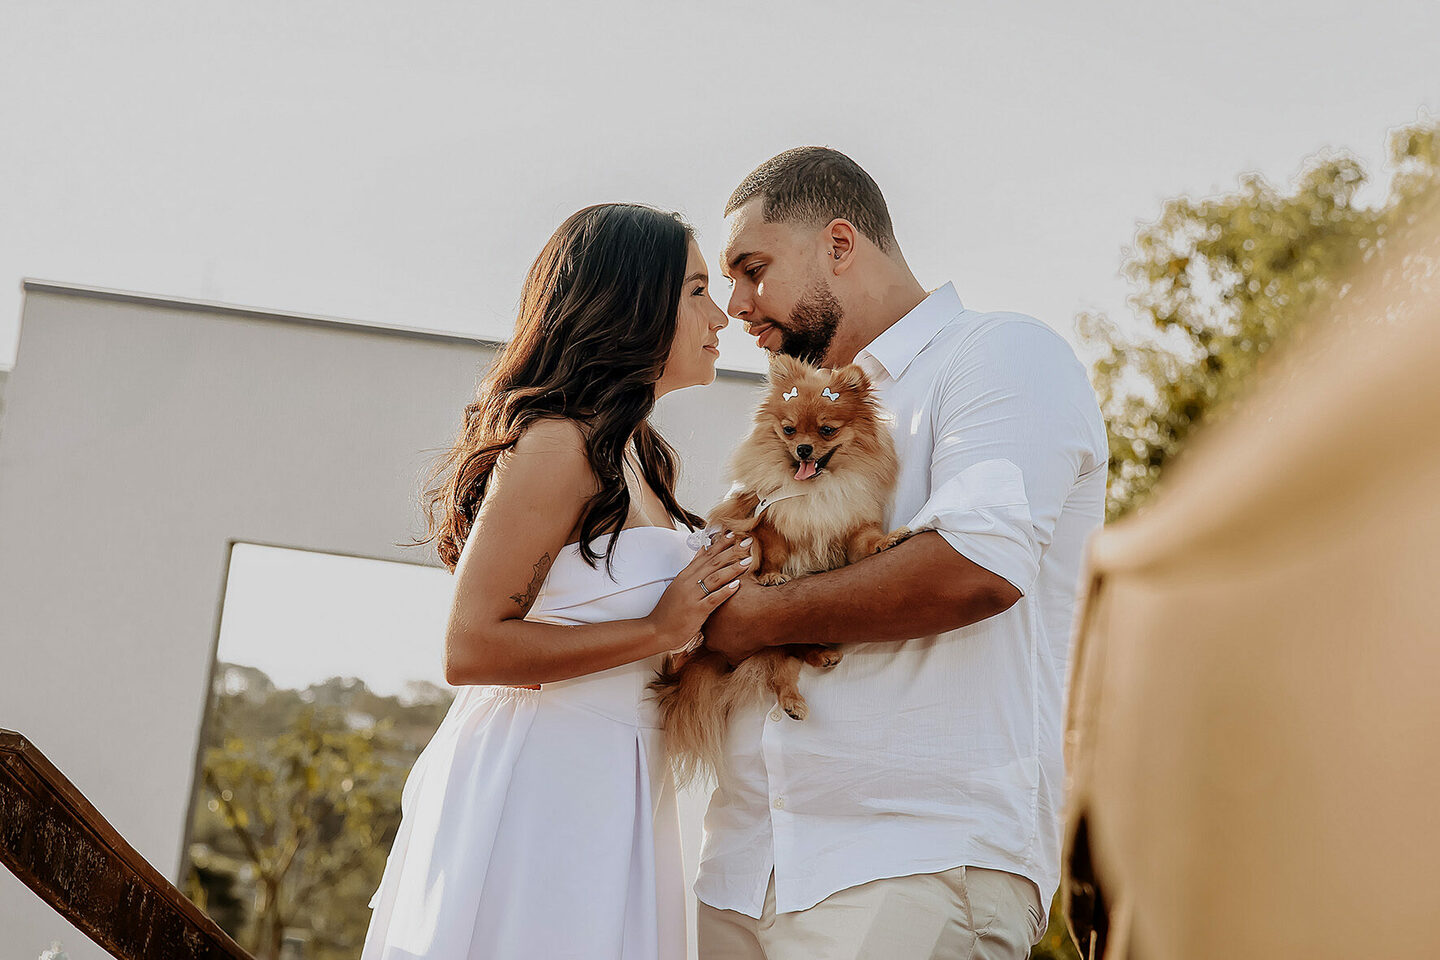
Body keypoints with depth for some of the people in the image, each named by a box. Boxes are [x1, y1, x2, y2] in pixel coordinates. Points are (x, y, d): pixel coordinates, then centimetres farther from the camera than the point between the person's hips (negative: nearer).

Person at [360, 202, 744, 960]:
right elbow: (471, 649, -17)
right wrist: (659, 630, -16)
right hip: (536, 783, -9)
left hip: (604, 799, 9)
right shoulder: (558, 443, -13)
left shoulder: (625, 452, 17)